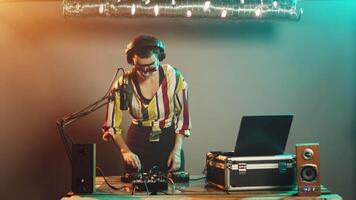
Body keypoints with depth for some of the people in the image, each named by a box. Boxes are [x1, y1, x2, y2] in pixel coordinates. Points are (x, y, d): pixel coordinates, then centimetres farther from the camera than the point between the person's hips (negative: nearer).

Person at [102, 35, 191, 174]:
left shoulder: (174, 77, -14)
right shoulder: (124, 83, -15)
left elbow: (182, 117, -4)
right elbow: (111, 126, -8)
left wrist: (177, 150, -10)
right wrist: (125, 151, -22)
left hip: (169, 141, 0)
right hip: (137, 143, 0)